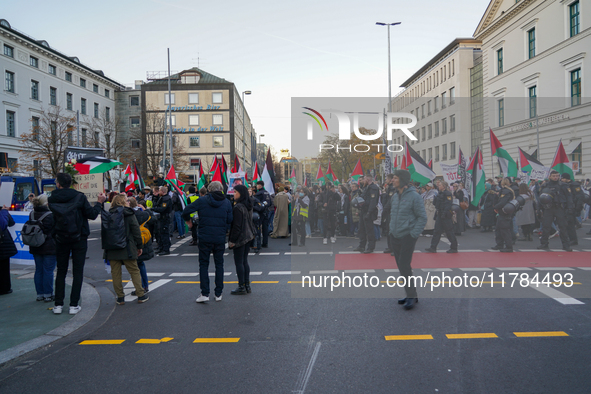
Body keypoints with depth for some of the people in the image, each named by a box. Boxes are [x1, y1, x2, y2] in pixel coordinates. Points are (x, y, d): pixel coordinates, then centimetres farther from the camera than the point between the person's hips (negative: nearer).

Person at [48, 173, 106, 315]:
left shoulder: (52, 200, -5)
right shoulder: (79, 197, -10)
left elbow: (51, 218, 6)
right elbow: (91, 215, -8)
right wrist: (99, 203, 6)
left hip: (61, 240, 2)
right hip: (79, 239, -2)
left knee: (61, 272, 13)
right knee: (78, 272, 5)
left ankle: (58, 304, 13)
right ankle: (74, 305, 5)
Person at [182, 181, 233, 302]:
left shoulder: (202, 200, -3)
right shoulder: (227, 202, 2)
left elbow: (186, 211, -6)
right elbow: (230, 221, 0)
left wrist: (188, 221, 12)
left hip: (205, 238, -2)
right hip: (220, 238, 2)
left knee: (203, 264, 8)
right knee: (219, 264, 12)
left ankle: (205, 293, 3)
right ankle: (218, 294, 15)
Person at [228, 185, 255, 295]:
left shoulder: (238, 207, -18)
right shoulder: (249, 206, 9)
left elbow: (236, 225, -19)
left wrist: (232, 240, -13)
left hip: (240, 238, -9)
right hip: (248, 237, 9)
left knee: (239, 262, 0)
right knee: (245, 261, 14)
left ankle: (242, 287, 5)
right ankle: (247, 285, 19)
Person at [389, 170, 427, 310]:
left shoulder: (414, 196, -12)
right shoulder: (394, 196, 10)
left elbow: (422, 217, -11)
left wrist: (413, 234, -15)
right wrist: (391, 229, 13)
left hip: (407, 236, -8)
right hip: (395, 236, 8)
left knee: (404, 266, -11)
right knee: (401, 266, 11)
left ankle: (411, 296, 0)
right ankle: (410, 295, 21)